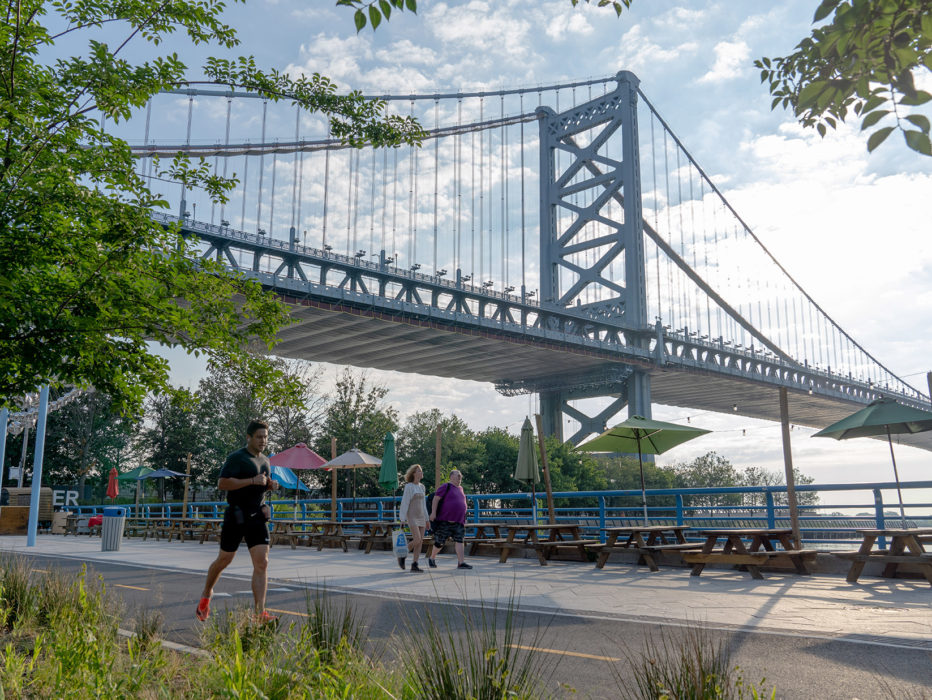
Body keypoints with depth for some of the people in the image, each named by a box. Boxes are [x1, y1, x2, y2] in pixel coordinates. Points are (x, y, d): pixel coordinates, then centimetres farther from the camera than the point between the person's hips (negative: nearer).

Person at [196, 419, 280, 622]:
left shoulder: (265, 460, 14)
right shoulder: (236, 458, -9)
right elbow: (222, 484, -20)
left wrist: (271, 485, 6)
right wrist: (253, 481, -25)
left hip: (257, 517, 5)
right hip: (236, 516, -5)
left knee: (262, 563, -7)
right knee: (223, 561, 10)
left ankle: (260, 613, -8)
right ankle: (206, 595, 38)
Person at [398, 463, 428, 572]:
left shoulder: (422, 487, 13)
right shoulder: (409, 486, -8)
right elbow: (405, 502, -10)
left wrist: (426, 519, 17)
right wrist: (402, 519, -14)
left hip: (421, 517, 7)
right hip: (412, 517, -7)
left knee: (420, 542, 0)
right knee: (417, 540, -16)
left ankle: (414, 565, 2)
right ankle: (402, 556, 6)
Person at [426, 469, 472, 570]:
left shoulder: (460, 488, 17)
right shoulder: (446, 487, -4)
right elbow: (436, 499, -11)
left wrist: (464, 519, 24)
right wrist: (433, 512, -19)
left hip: (458, 521, 6)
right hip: (445, 520, -6)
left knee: (459, 540, -8)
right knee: (440, 542, 2)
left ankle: (461, 562, -14)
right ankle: (432, 558, 24)